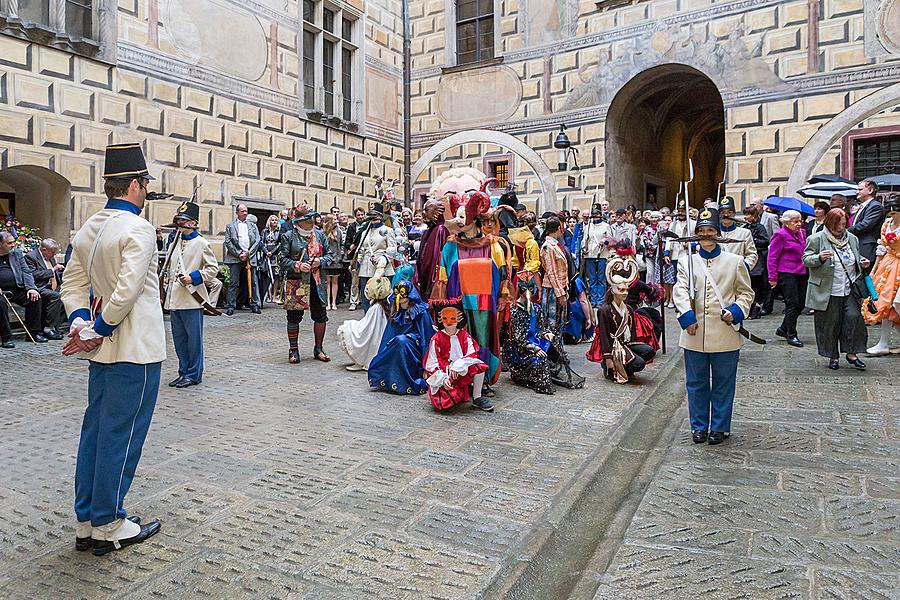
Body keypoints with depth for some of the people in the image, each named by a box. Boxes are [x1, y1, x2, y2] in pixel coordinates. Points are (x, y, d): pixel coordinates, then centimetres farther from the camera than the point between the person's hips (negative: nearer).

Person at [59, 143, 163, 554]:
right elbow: (127, 291, -24)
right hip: (135, 350, -9)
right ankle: (109, 527, 14)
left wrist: (82, 324, -1)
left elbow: (72, 285, 10)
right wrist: (98, 330, -13)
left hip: (102, 351, 9)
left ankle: (86, 523, 26)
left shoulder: (87, 230, 11)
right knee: (121, 436, 1)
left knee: (94, 432, 15)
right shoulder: (137, 229, -16)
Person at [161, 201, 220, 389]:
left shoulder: (201, 243, -4)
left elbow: (213, 268, -6)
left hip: (192, 300, -7)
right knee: (179, 339, 12)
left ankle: (193, 375, 9)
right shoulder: (175, 243, 16)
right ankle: (183, 372, 23)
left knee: (194, 339, 0)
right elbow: (168, 269, 25)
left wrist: (193, 277, -16)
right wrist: (167, 289, 19)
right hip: (174, 300, 7)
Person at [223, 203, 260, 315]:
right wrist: (238, 254, -10)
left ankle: (254, 305, 8)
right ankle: (231, 306, 0)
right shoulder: (230, 226, 9)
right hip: (235, 258, -2)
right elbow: (228, 242, 1)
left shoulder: (253, 226, 16)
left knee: (253, 282, 2)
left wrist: (248, 253, -6)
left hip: (250, 257, 2)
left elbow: (257, 241, 7)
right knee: (233, 283, -3)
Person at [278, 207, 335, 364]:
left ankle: (318, 349, 22)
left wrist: (320, 261, -9)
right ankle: (293, 350, 18)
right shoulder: (289, 236, -2)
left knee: (320, 316, 6)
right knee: (294, 317, 4)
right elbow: (282, 259, -5)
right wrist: (297, 266, -18)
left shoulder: (319, 234, 10)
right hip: (296, 282, -3)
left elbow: (330, 255, 11)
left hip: (316, 282, 4)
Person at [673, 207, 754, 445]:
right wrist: (687, 316, -20)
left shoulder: (735, 262, 7)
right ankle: (699, 426, 25)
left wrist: (736, 311, -9)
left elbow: (746, 292, 10)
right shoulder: (686, 262, 7)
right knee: (696, 383, 11)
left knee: (723, 384, 8)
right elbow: (680, 291, -5)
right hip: (694, 334, 1)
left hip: (725, 335, 0)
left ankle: (720, 428, 23)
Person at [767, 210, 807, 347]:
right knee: (792, 303, -7)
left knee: (801, 303, 8)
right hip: (786, 274, -8)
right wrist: (772, 277, -14)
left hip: (801, 274, 8)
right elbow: (772, 257, -11)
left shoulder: (801, 233, 14)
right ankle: (791, 335, 2)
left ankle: (783, 329, 23)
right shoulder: (780, 235, -9)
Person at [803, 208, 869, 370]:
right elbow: (806, 259, -6)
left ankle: (852, 354, 6)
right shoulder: (816, 239, -3)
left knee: (854, 317, -8)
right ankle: (833, 357, 16)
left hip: (850, 290, 4)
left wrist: (861, 262, 5)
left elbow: (856, 258, 27)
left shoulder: (852, 238, 14)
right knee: (829, 324, 3)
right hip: (827, 293, -4)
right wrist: (820, 258, -25)